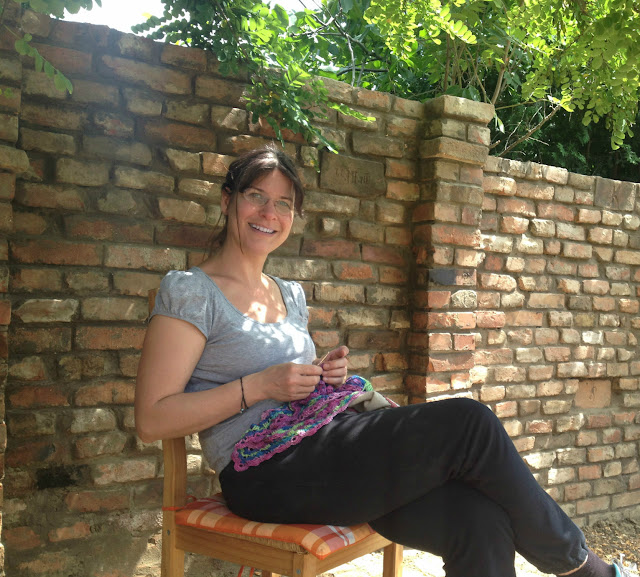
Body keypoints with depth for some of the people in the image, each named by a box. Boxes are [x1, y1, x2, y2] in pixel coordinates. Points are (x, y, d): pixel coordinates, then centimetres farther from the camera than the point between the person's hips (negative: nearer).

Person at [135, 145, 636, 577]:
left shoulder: (291, 295, 19)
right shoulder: (190, 292, -3)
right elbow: (152, 421, -9)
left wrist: (326, 375, 5)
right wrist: (259, 386, -15)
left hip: (327, 442, 7)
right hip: (266, 477, -7)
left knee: (477, 520, -22)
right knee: (468, 424, -20)